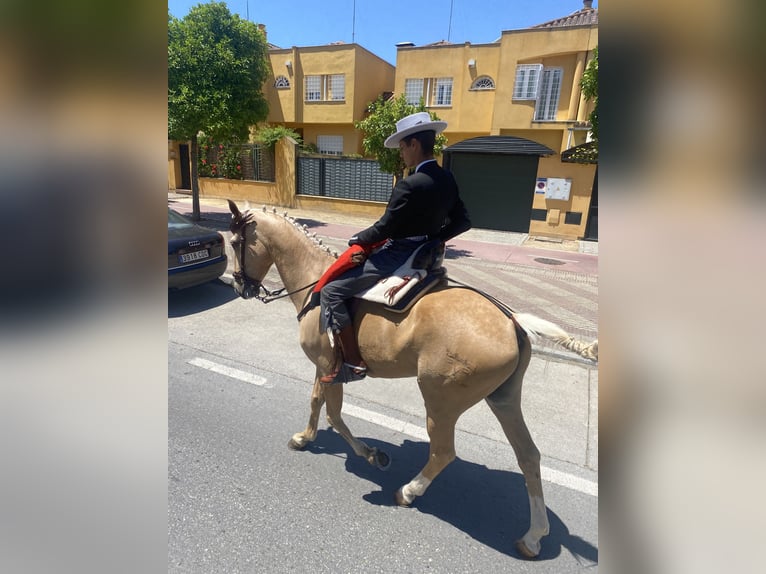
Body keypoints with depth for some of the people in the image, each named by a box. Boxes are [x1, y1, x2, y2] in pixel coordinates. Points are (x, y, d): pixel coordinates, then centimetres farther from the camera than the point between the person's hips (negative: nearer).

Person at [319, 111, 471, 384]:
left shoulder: (409, 185, -24)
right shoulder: (447, 180, 2)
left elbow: (384, 228, -20)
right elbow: (463, 221, 9)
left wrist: (358, 239, -1)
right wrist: (431, 237, 12)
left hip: (398, 257, -10)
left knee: (331, 291, -5)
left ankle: (353, 362, -4)